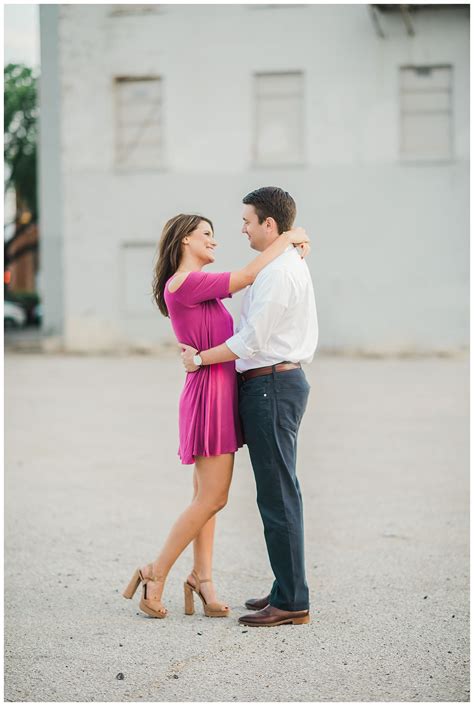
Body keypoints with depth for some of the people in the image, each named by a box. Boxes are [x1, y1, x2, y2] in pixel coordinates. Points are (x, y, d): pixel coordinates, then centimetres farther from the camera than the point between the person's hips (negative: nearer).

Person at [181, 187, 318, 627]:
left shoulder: (278, 272, -16)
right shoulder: (291, 265, 17)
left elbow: (251, 340, -18)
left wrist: (200, 358, -7)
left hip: (271, 385, -11)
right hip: (276, 381, 11)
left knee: (277, 494, -8)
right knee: (279, 492, 13)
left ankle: (291, 602, -4)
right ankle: (288, 591, 19)